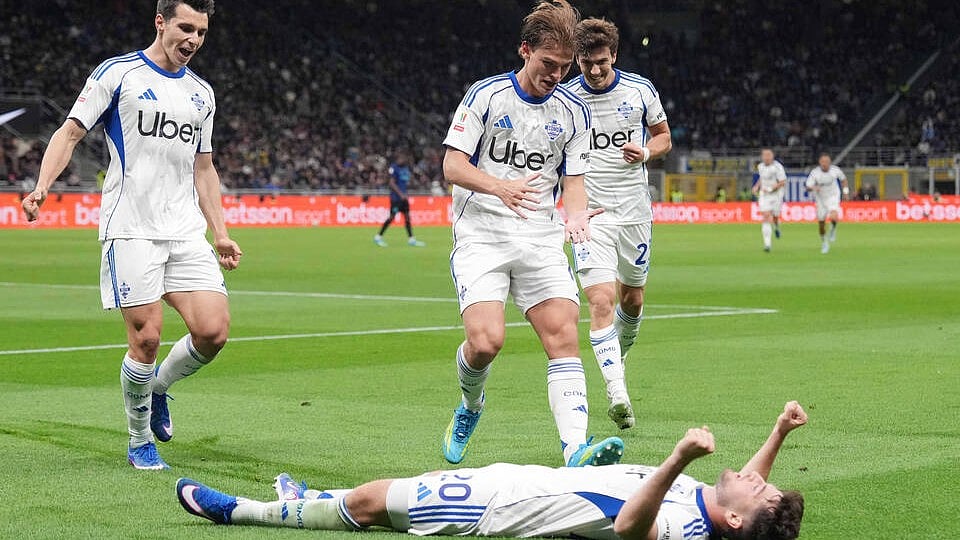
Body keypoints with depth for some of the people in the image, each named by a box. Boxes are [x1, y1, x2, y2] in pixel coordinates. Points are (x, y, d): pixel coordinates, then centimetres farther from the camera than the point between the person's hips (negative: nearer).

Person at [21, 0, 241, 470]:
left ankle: (157, 386, 21)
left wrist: (221, 234, 18)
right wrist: (42, 185, -18)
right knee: (146, 337, -9)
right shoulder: (117, 74, 0)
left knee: (213, 331, -9)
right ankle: (139, 440, 12)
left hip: (186, 232, 5)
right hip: (131, 231, -5)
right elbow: (71, 131, -2)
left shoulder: (201, 93, 16)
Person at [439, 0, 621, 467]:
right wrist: (500, 187, -25)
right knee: (485, 341, -19)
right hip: (480, 236, -3)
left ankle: (576, 449, -21)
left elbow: (572, 180, 12)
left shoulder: (574, 111, 7)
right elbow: (453, 165, -6)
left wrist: (576, 214, -11)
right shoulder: (486, 95, -3)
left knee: (563, 335, -14)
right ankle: (470, 409, 14)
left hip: (541, 238, 3)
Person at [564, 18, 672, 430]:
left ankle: (618, 355, 45)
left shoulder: (640, 90, 1)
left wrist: (646, 152, -8)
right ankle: (617, 394, -22)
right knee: (601, 300, -17)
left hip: (634, 211, 3)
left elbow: (663, 136, 14)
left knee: (632, 298, 14)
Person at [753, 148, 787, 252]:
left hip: (776, 194, -3)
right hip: (764, 195, 3)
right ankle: (767, 244, -13)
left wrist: (771, 189, -23)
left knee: (775, 217, 8)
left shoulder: (777, 167, -15)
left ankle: (777, 227, 49)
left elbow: (783, 182, -16)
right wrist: (757, 186, 8)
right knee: (766, 217, -10)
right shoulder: (760, 166, 4)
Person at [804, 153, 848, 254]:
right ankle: (824, 243, 30)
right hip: (820, 199, 1)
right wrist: (813, 188, -42)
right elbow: (808, 187, -21)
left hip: (833, 197, -1)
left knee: (834, 217, -29)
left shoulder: (835, 170, -14)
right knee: (821, 224, 6)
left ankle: (833, 228, 6)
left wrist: (845, 191, 10)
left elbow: (843, 179, 7)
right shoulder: (814, 172, -18)